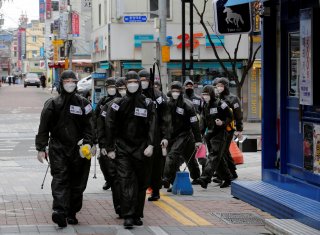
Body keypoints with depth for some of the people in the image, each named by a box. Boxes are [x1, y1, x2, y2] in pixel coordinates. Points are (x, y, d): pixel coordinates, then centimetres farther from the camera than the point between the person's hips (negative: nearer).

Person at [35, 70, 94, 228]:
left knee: (77, 182, 6)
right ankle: (59, 211, -25)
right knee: (60, 179, -14)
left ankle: (71, 213, 16)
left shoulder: (82, 103, 6)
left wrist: (87, 143, -9)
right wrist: (41, 148, -2)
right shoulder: (52, 104, 3)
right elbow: (43, 128, 2)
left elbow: (88, 126, 5)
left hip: (78, 149, 2)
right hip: (58, 148, -2)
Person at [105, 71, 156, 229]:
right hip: (123, 149, -1)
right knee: (125, 182, -10)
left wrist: (151, 145, -15)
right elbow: (110, 127, 3)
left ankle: (137, 215, 18)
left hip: (141, 149, 1)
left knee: (141, 183, 6)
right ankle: (128, 216, -12)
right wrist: (110, 149, -1)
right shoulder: (118, 104, 3)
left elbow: (152, 126, -3)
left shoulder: (147, 103, 4)